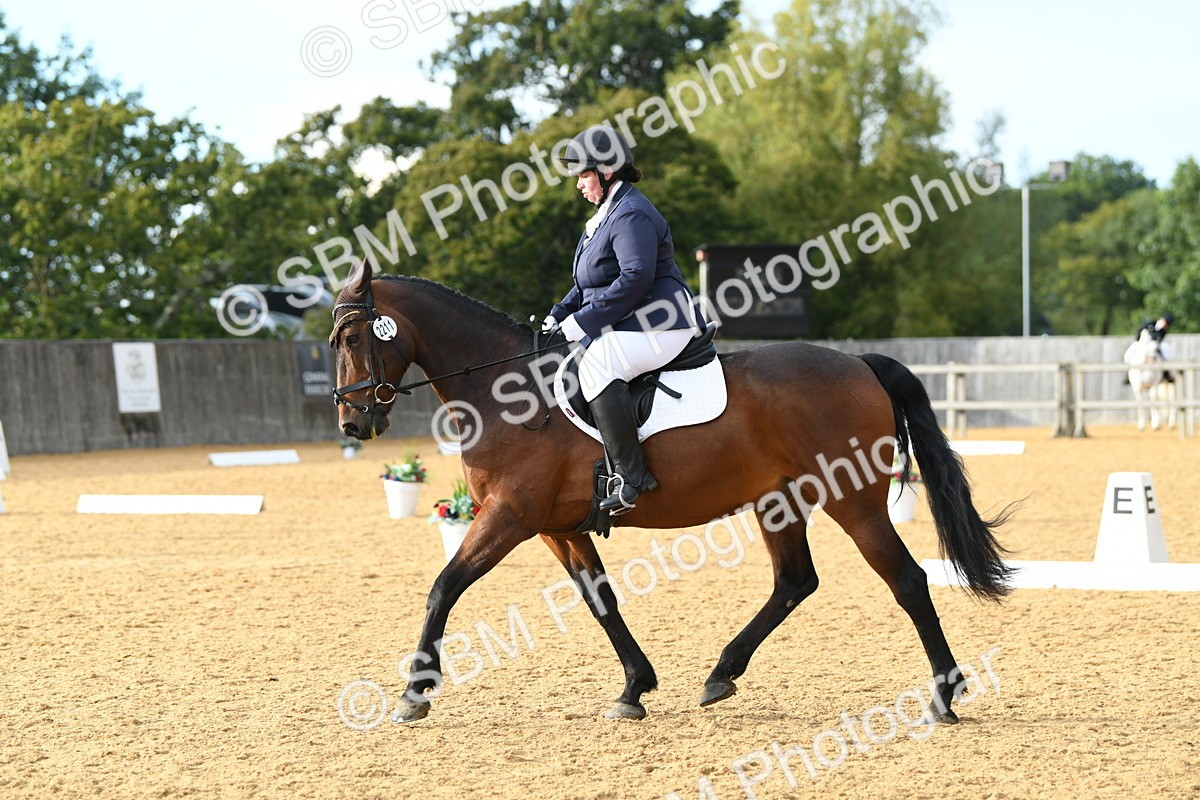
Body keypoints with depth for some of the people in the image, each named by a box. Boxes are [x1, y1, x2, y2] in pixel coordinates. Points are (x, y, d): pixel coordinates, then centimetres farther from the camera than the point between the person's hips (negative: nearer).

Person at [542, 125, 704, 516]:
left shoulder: (631, 215, -14)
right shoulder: (608, 213, 20)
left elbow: (636, 277, -26)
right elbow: (590, 284, 26)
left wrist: (581, 323, -24)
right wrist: (559, 315, 10)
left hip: (659, 324, -12)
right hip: (628, 325, 12)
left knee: (596, 363, -34)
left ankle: (631, 473, -35)